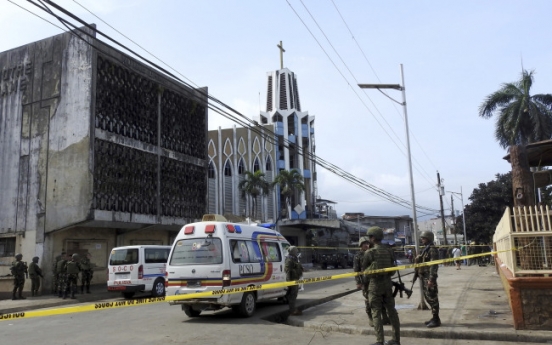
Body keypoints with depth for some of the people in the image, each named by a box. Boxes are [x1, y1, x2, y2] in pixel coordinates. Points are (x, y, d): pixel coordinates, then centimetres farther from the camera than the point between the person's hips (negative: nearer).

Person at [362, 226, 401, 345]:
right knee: (391, 311, 12)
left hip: (375, 284, -5)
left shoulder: (369, 252, -14)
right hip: (387, 283, 5)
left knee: (376, 313, 1)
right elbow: (392, 269, 7)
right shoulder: (388, 251, 1)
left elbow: (364, 267, 0)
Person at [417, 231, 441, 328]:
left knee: (432, 298, -5)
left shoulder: (432, 250, -15)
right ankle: (434, 318, 24)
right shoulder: (426, 249, 16)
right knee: (428, 298, 15)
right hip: (424, 277, 10)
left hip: (429, 277, -10)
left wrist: (431, 279, -24)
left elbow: (434, 265, -21)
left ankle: (436, 320, 2)